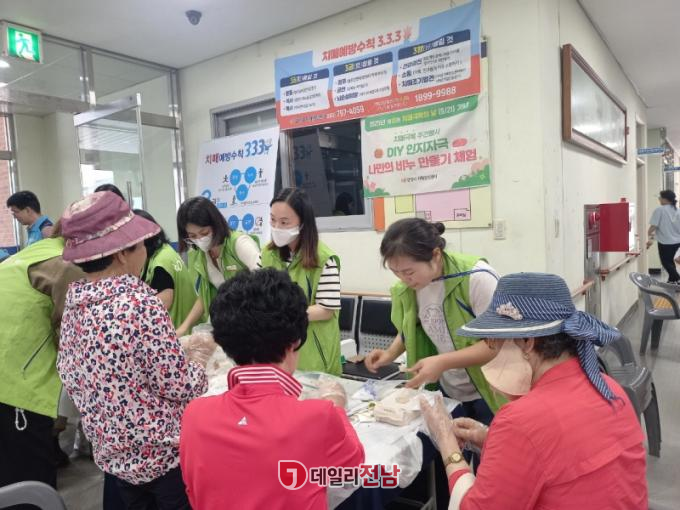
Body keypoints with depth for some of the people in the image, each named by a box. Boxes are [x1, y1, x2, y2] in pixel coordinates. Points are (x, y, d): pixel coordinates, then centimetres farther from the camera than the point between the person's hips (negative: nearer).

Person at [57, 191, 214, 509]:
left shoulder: (74, 304, -3)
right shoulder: (140, 303, -26)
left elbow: (70, 379, 8)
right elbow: (180, 387, -24)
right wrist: (199, 354, -5)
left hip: (111, 453, 7)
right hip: (164, 455, -7)